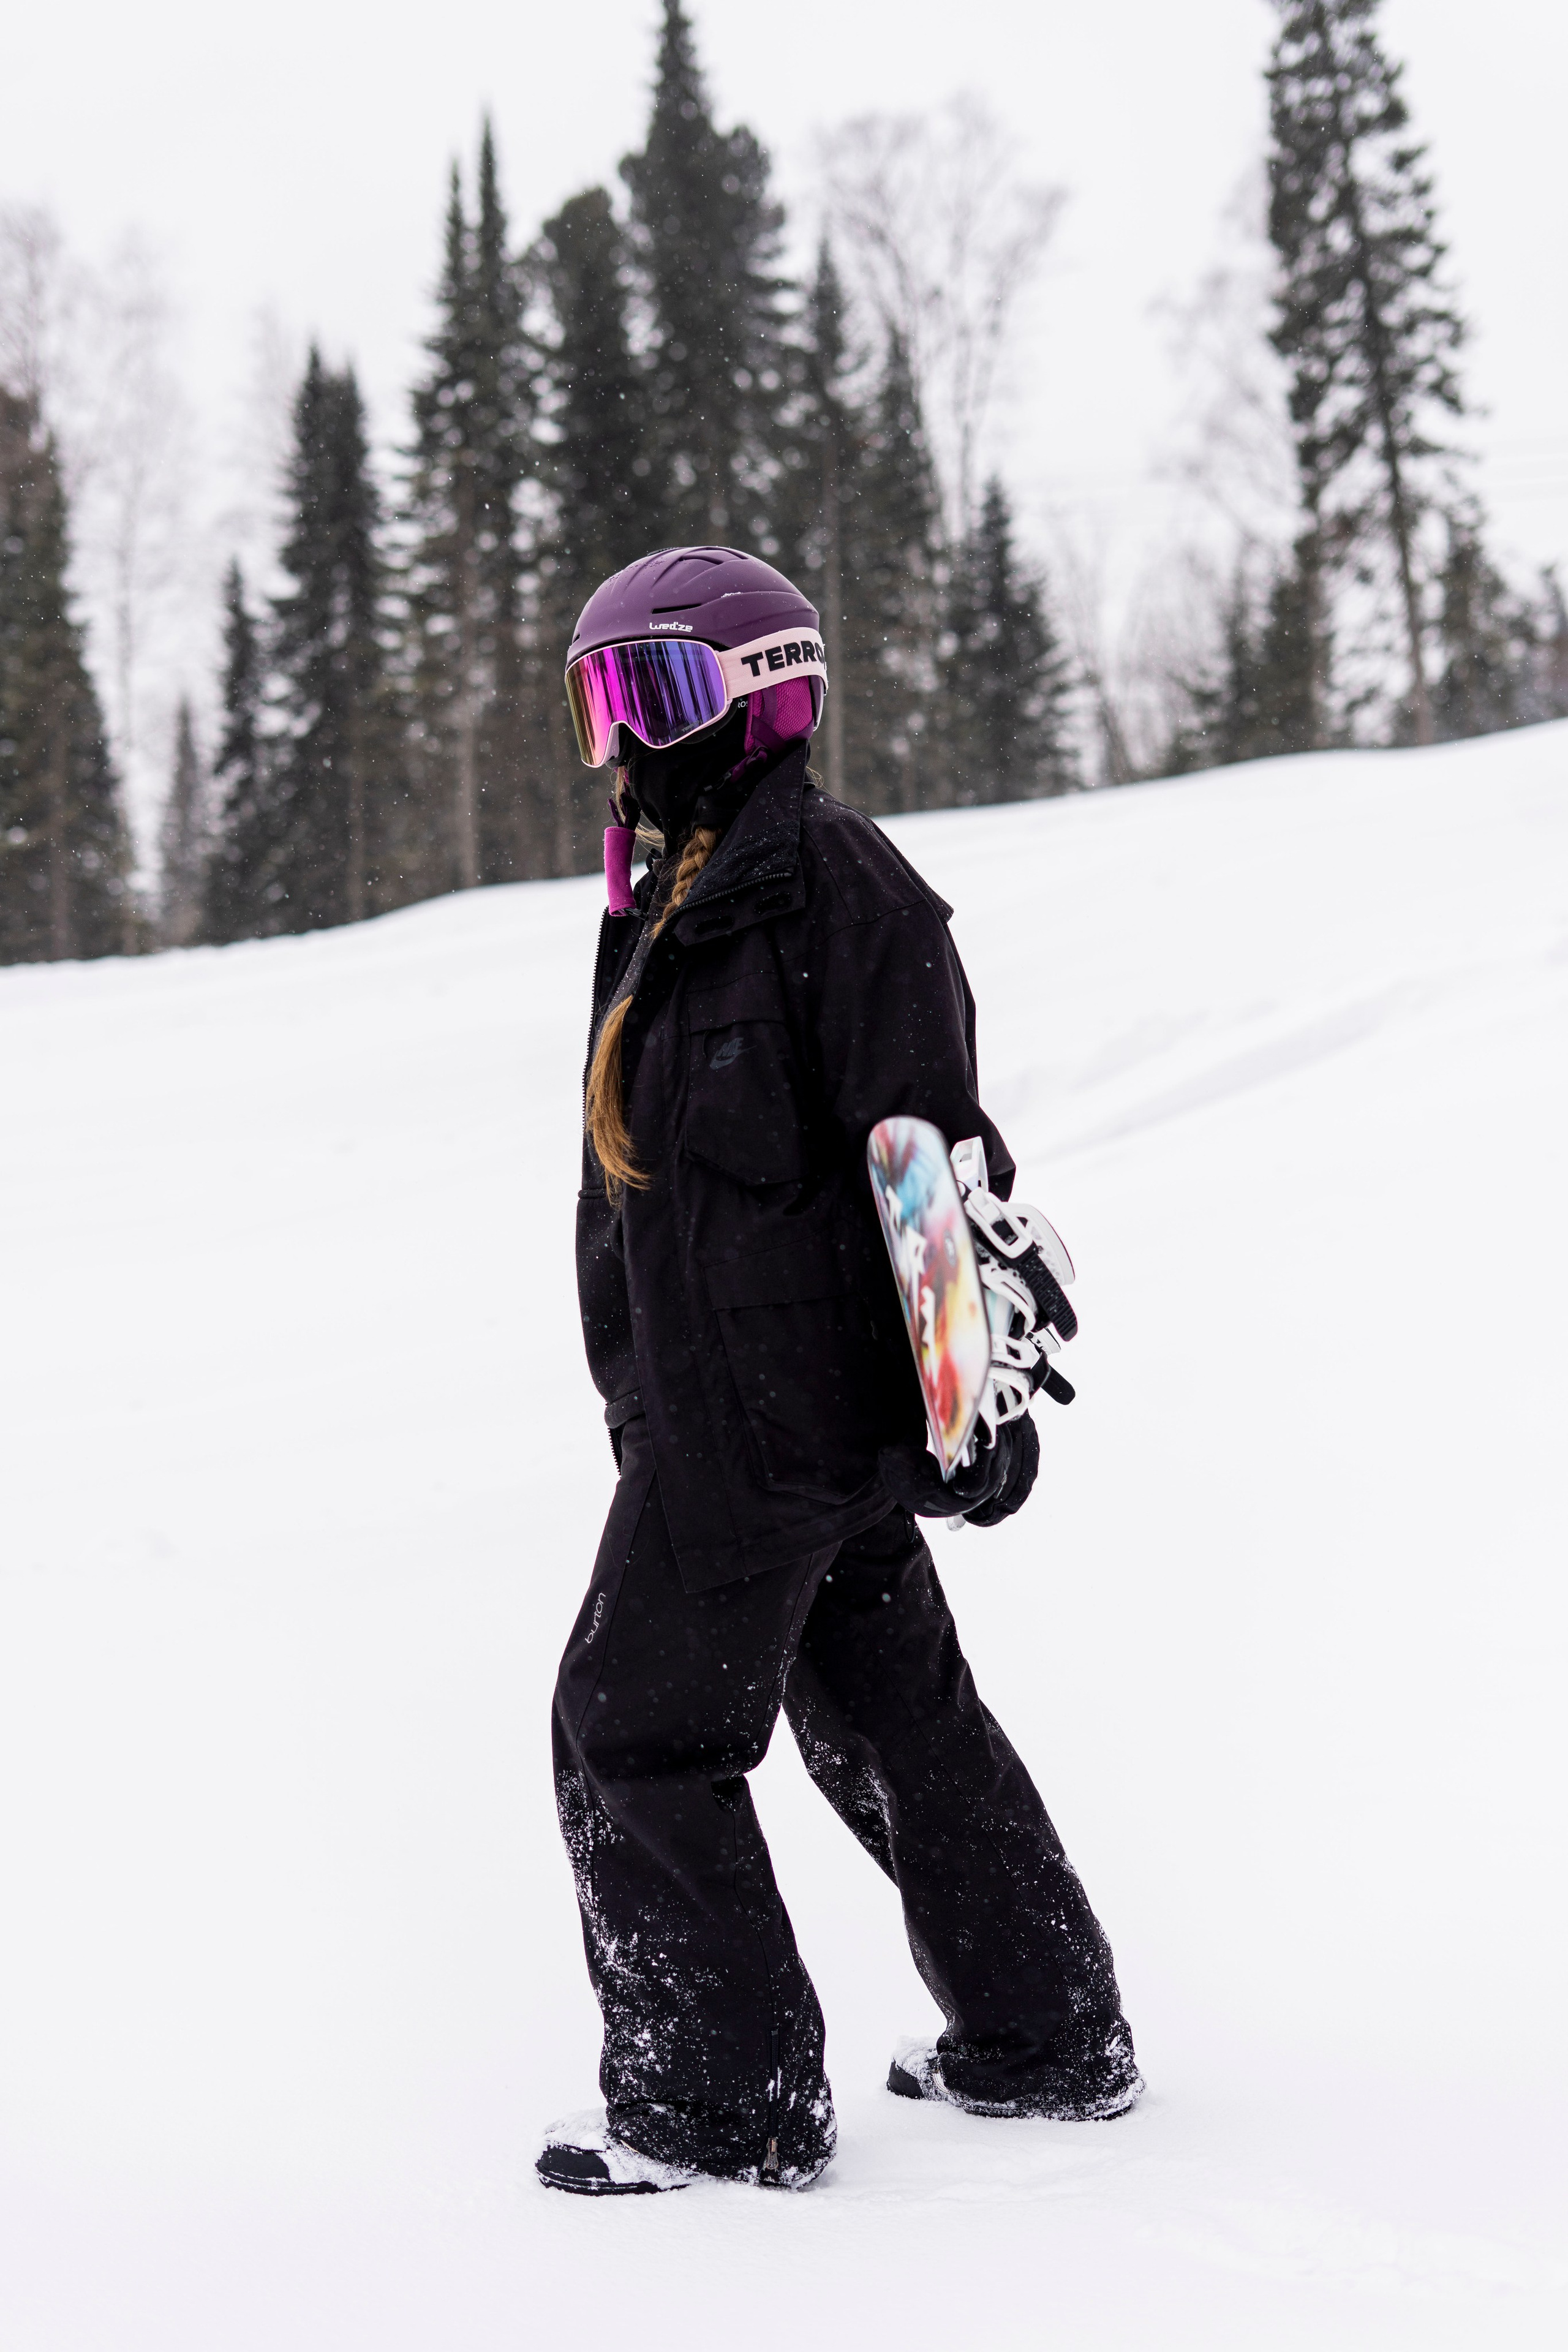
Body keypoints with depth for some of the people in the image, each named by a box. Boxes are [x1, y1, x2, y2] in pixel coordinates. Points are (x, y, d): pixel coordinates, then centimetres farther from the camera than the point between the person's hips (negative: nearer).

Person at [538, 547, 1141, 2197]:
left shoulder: (832, 884, -14)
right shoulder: (675, 901, 16)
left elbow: (929, 1148, -19)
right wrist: (637, 1387, 24)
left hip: (761, 1416, -10)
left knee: (633, 1734, -4)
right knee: (892, 1717, 16)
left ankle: (724, 2105, 3)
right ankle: (1047, 2041, 27)